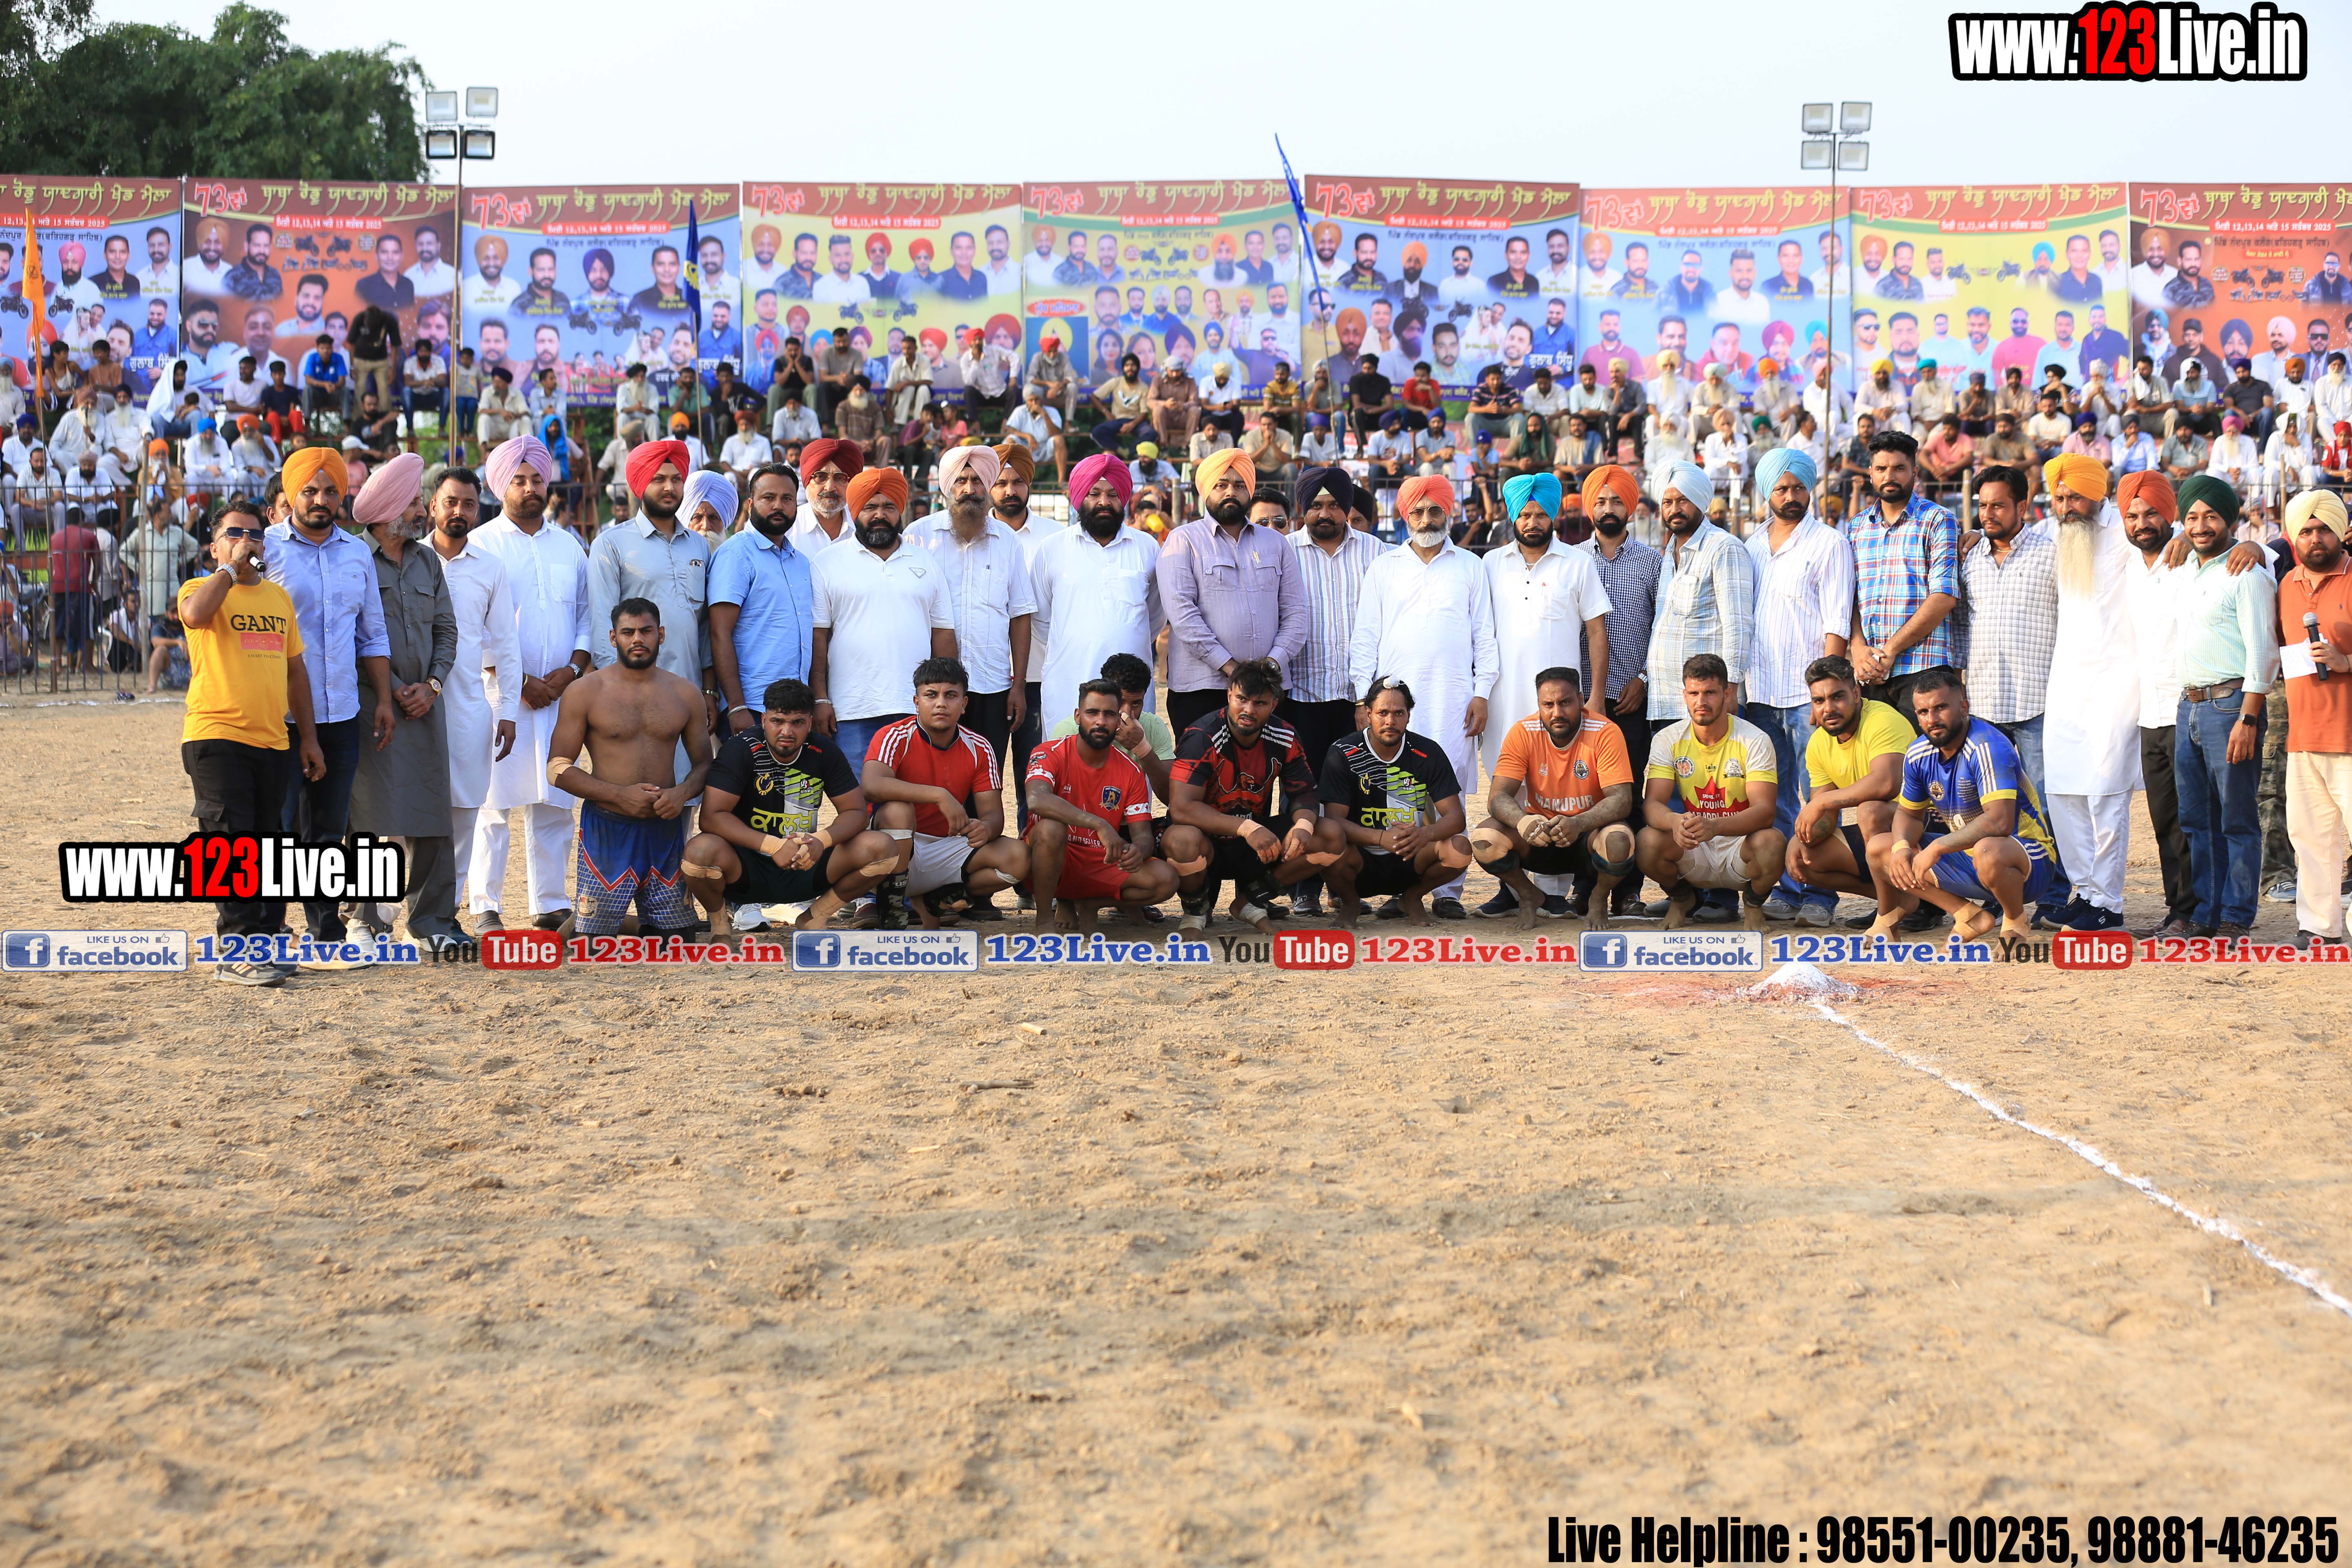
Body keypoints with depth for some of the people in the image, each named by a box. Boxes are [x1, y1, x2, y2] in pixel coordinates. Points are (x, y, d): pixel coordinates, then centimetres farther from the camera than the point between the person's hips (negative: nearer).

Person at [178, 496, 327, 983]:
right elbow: (195, 614, -26)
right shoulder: (203, 589, 1)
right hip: (216, 736, -6)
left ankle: (264, 942, 17)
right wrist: (230, 566, -16)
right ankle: (238, 953, -7)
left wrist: (308, 736, 17)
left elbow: (295, 669, 21)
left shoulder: (279, 597, 17)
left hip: (272, 740, 6)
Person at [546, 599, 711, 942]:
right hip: (607, 827, -3)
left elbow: (703, 763, 14)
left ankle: (634, 927, 34)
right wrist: (620, 794, -16)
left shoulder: (686, 694, 9)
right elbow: (558, 768, -5)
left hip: (665, 827, 3)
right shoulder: (584, 692, -2)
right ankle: (567, 929, 29)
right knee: (593, 940, -3)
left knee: (678, 937, 5)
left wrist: (683, 792, -10)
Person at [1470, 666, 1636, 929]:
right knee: (1484, 840, -26)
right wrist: (1523, 822, -42)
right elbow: (1498, 797, -17)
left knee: (1619, 841, -37)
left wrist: (1579, 824, -43)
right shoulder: (1523, 733, -10)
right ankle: (1529, 896, 6)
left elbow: (1621, 800, -23)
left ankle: (1598, 900, -1)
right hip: (1540, 831, 2)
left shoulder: (1606, 733, -16)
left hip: (1590, 831, -2)